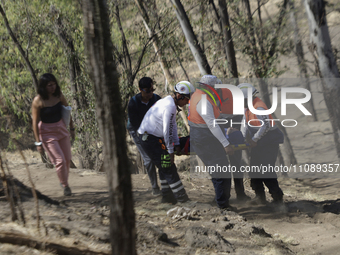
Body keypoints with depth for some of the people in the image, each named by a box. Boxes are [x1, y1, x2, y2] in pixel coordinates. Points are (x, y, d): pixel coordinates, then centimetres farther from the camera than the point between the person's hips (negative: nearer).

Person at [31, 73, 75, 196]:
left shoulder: (58, 95, -4)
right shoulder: (38, 101, -20)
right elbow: (35, 122, -16)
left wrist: (72, 128, 14)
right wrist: (38, 142, -16)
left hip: (61, 128, 5)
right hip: (47, 133, -5)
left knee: (67, 159, 9)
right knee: (60, 160, -10)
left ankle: (64, 181, 32)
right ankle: (65, 186, 8)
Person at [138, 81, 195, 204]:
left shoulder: (168, 101, 13)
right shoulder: (170, 106, -20)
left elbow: (173, 125, 17)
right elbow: (168, 131, -20)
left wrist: (177, 144, 14)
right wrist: (171, 151, -14)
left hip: (147, 137, 11)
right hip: (150, 138, -11)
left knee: (164, 167, 15)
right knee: (168, 167, -8)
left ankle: (167, 196, 20)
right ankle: (182, 198, -7)